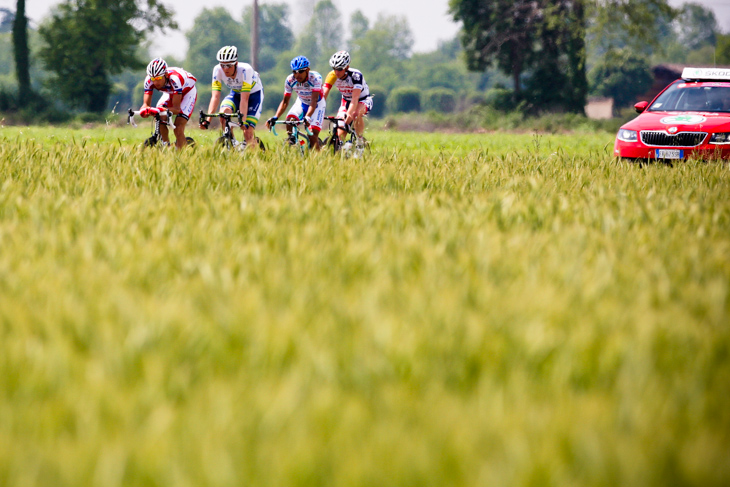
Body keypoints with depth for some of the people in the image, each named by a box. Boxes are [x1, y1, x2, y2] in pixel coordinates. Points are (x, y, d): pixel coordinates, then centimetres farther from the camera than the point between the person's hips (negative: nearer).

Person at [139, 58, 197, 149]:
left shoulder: (174, 79, -41)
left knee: (178, 129, -21)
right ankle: (166, 147, -1)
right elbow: (146, 103, -26)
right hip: (170, 93, 5)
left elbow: (176, 109, -42)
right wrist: (144, 110, -51)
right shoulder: (149, 80, -28)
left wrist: (161, 110, -60)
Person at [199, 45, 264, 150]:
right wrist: (207, 119, -39)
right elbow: (215, 96, -29)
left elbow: (244, 99, -38)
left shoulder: (245, 69, -35)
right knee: (223, 113, -26)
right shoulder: (218, 70, -25)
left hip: (254, 93, -4)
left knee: (248, 132, -17)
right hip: (236, 93, 4)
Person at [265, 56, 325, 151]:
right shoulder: (290, 80, -22)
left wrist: (307, 117, -57)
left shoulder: (315, 78, -33)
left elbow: (314, 101, -41)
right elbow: (285, 101, -15)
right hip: (302, 103, 3)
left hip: (317, 104, -3)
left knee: (313, 135, -19)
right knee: (289, 120, -27)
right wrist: (275, 117, -30)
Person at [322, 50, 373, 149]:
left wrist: (349, 114, -56)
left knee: (356, 113, -38)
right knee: (340, 134, -15)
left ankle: (360, 140, -17)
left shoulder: (356, 75, -32)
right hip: (346, 101, 4)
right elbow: (323, 95, -25)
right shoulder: (332, 76, -20)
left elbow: (355, 98, -42)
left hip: (364, 101, -4)